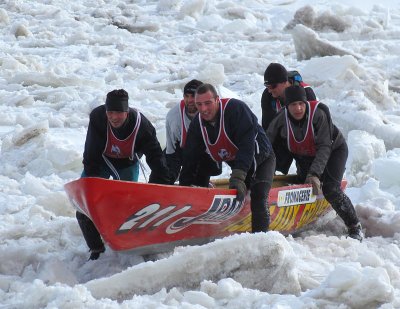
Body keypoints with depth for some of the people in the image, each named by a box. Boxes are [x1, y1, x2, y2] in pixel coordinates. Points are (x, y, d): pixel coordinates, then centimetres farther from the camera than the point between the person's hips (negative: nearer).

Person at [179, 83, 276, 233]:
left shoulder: (236, 108, -30)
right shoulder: (197, 124, -9)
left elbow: (247, 145, -37)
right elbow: (190, 159, -1)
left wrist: (238, 177, -45)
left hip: (261, 159, -8)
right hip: (237, 163, 8)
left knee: (258, 195, -24)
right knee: (233, 198, 1)